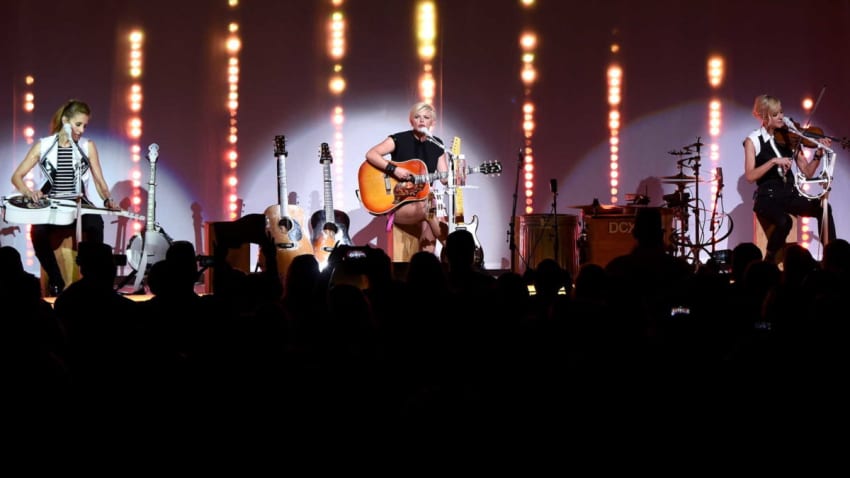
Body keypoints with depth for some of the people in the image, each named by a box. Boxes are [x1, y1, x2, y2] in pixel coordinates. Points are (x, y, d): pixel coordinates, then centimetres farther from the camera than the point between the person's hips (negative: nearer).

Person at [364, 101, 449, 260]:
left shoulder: (436, 145, 11)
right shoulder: (400, 140, -3)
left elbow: (445, 178, 8)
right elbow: (371, 154, -14)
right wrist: (394, 169, -24)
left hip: (424, 199, 4)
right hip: (399, 205, -4)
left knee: (428, 225, -31)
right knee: (428, 208, -35)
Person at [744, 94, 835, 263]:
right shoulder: (753, 140, -2)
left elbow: (807, 172, 6)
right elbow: (750, 176, -14)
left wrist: (818, 154, -11)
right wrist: (774, 161, -23)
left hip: (790, 194, 4)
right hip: (767, 196, -4)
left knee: (823, 208, -22)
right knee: (784, 221, -35)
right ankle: (769, 262, -11)